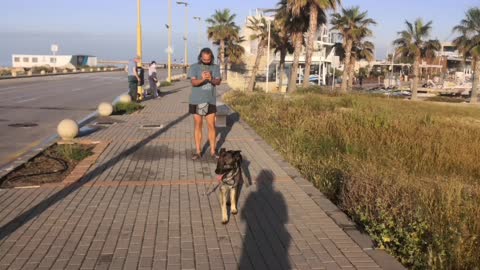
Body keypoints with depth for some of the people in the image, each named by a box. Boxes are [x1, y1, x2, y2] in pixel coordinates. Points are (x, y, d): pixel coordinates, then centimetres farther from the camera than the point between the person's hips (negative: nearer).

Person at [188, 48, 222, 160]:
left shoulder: (215, 67, 3)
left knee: (211, 125, 3)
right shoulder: (194, 67, -3)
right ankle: (198, 151, 12)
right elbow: (193, 82, -14)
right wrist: (202, 79, -34)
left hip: (210, 101, 1)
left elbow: (218, 81, -8)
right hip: (196, 101, -1)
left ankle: (213, 151, 12)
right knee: (198, 125, 5)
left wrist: (211, 79, -29)